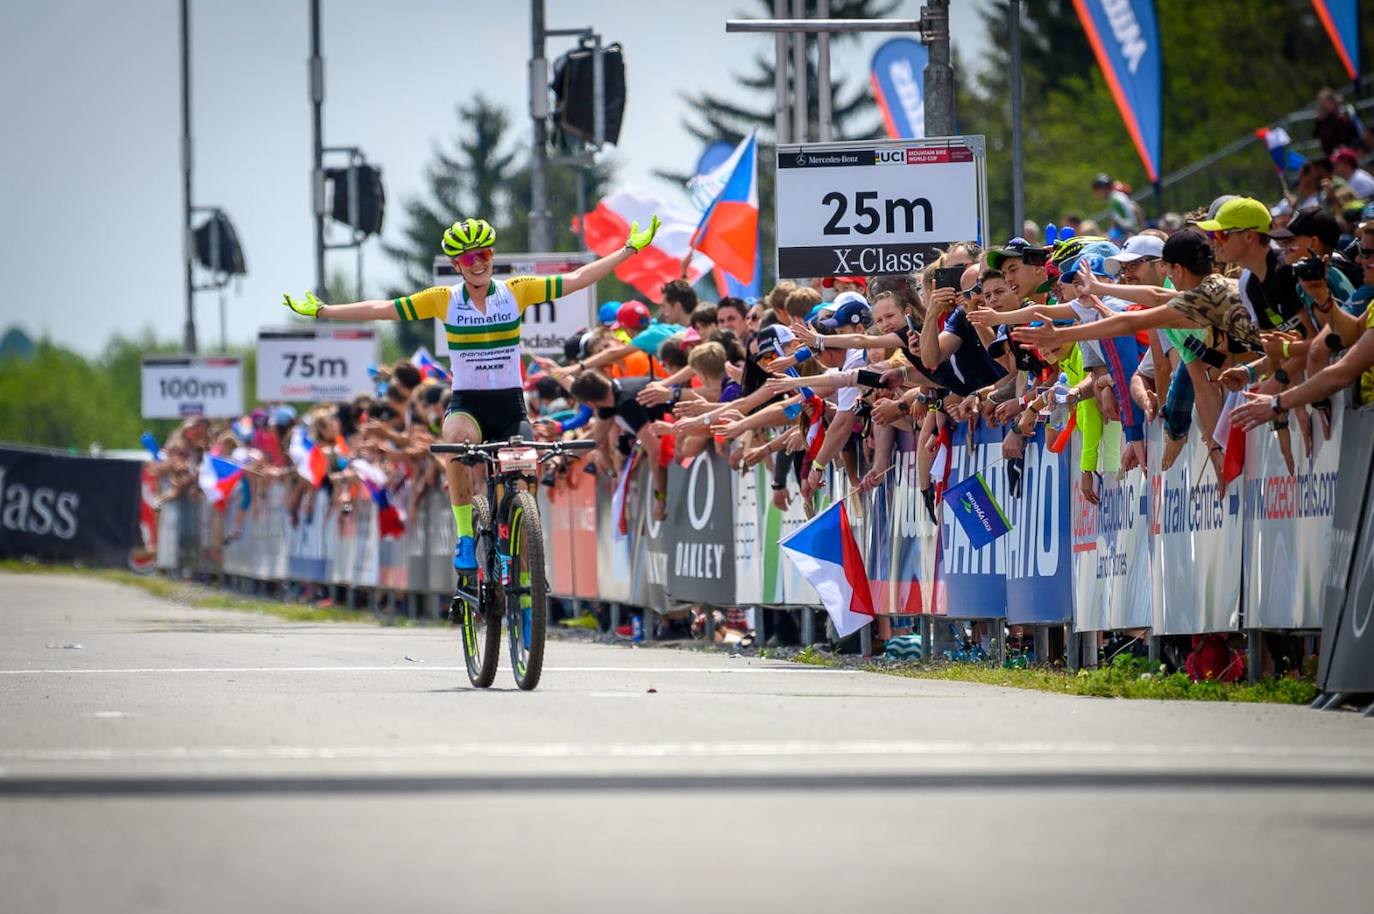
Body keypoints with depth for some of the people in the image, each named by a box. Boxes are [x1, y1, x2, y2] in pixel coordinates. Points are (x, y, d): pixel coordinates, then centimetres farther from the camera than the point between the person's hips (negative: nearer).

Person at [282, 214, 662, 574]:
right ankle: (465, 536, -26)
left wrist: (631, 249, -3)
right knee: (458, 437, -36)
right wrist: (320, 312, -1)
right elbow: (381, 310, 1)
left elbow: (577, 279, 0)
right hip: (466, 405, -1)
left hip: (511, 404, 1)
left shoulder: (517, 292, -1)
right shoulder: (444, 300, -1)